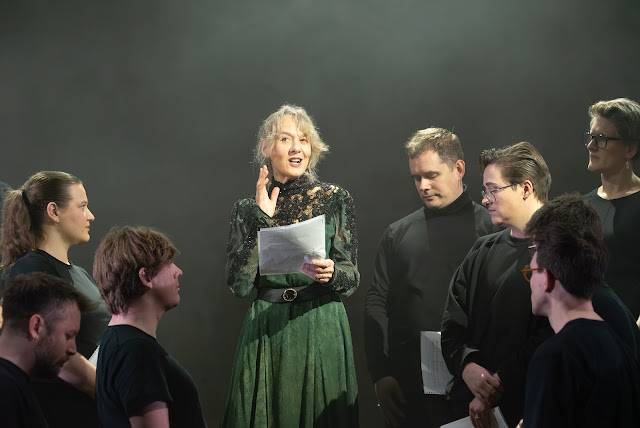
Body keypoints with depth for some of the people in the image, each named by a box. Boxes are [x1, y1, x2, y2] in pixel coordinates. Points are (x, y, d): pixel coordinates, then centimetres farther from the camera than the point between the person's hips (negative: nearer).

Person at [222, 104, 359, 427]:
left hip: (322, 330, -1)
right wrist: (261, 219, -9)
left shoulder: (335, 200, 2)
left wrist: (331, 274, -22)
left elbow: (352, 279, 1)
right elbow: (239, 285, -5)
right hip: (265, 333, 1)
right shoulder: (247, 209, 6)